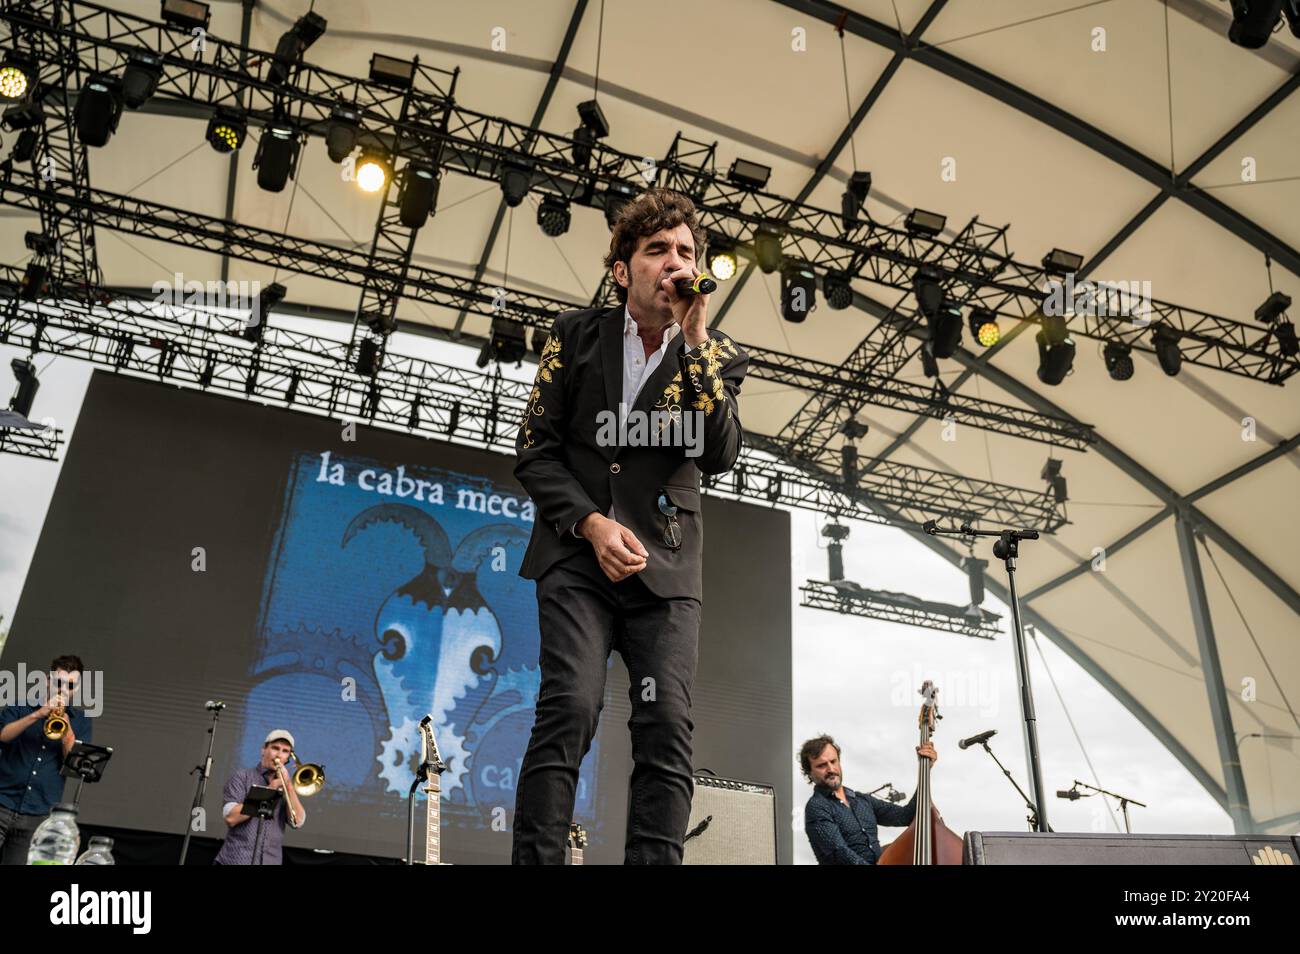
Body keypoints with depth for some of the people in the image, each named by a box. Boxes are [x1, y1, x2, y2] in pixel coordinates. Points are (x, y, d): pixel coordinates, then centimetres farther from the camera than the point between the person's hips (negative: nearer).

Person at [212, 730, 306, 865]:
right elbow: (231, 818, -12)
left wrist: (288, 785, -10)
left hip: (270, 861, 3)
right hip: (236, 860, -3)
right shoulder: (242, 777, 2)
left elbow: (297, 822, -3)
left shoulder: (287, 785, 12)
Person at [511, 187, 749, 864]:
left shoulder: (717, 358, 10)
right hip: (579, 553, -1)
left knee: (667, 727, -9)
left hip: (666, 568, 1)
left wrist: (695, 346, -11)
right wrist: (593, 524, -11)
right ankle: (537, 858, -9)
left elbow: (721, 457, -6)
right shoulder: (577, 334, 8)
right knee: (570, 709, -16)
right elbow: (534, 451, 4)